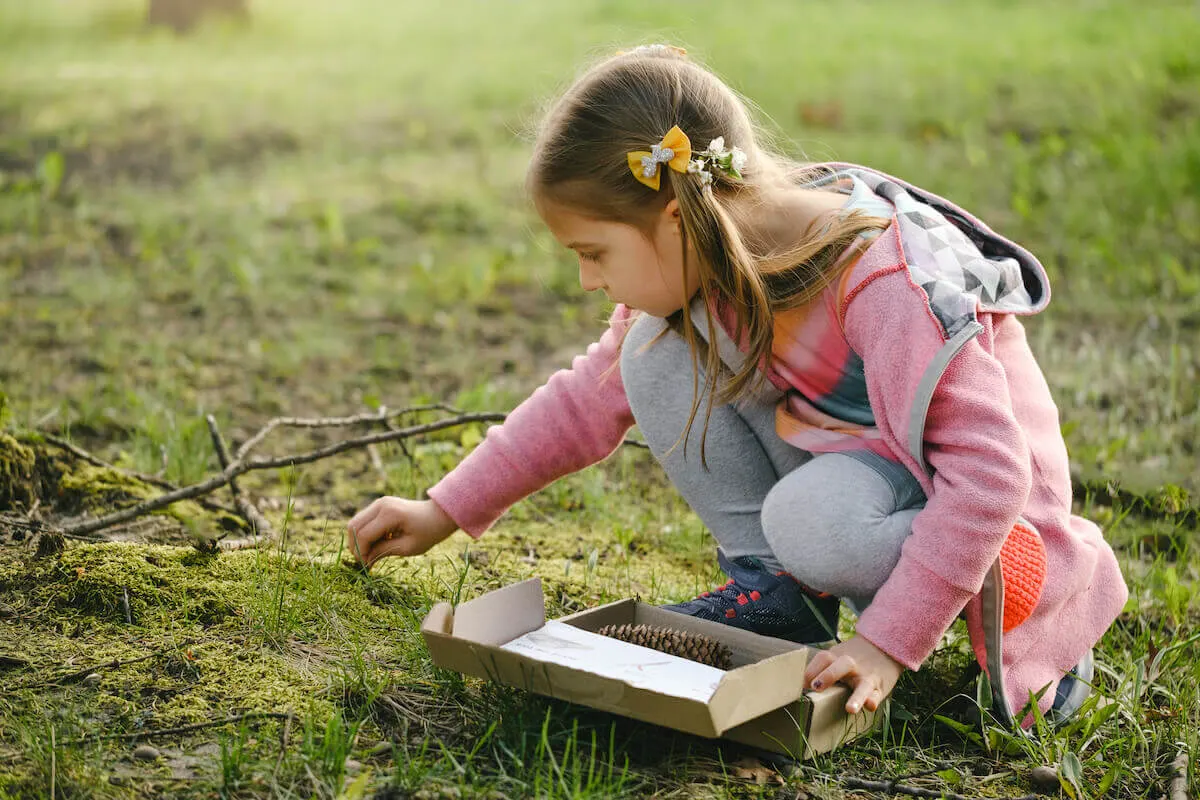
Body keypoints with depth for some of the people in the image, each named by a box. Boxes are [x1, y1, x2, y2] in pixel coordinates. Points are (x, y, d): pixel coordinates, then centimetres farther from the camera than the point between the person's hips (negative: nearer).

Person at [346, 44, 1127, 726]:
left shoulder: (885, 283, -33)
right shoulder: (696, 264, -10)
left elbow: (988, 475, -34)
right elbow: (593, 396, 3)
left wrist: (888, 642, -36)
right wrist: (445, 512, 2)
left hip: (955, 496, -6)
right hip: (834, 446, 6)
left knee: (814, 519, -39)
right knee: (659, 352, -12)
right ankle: (777, 588, -4)